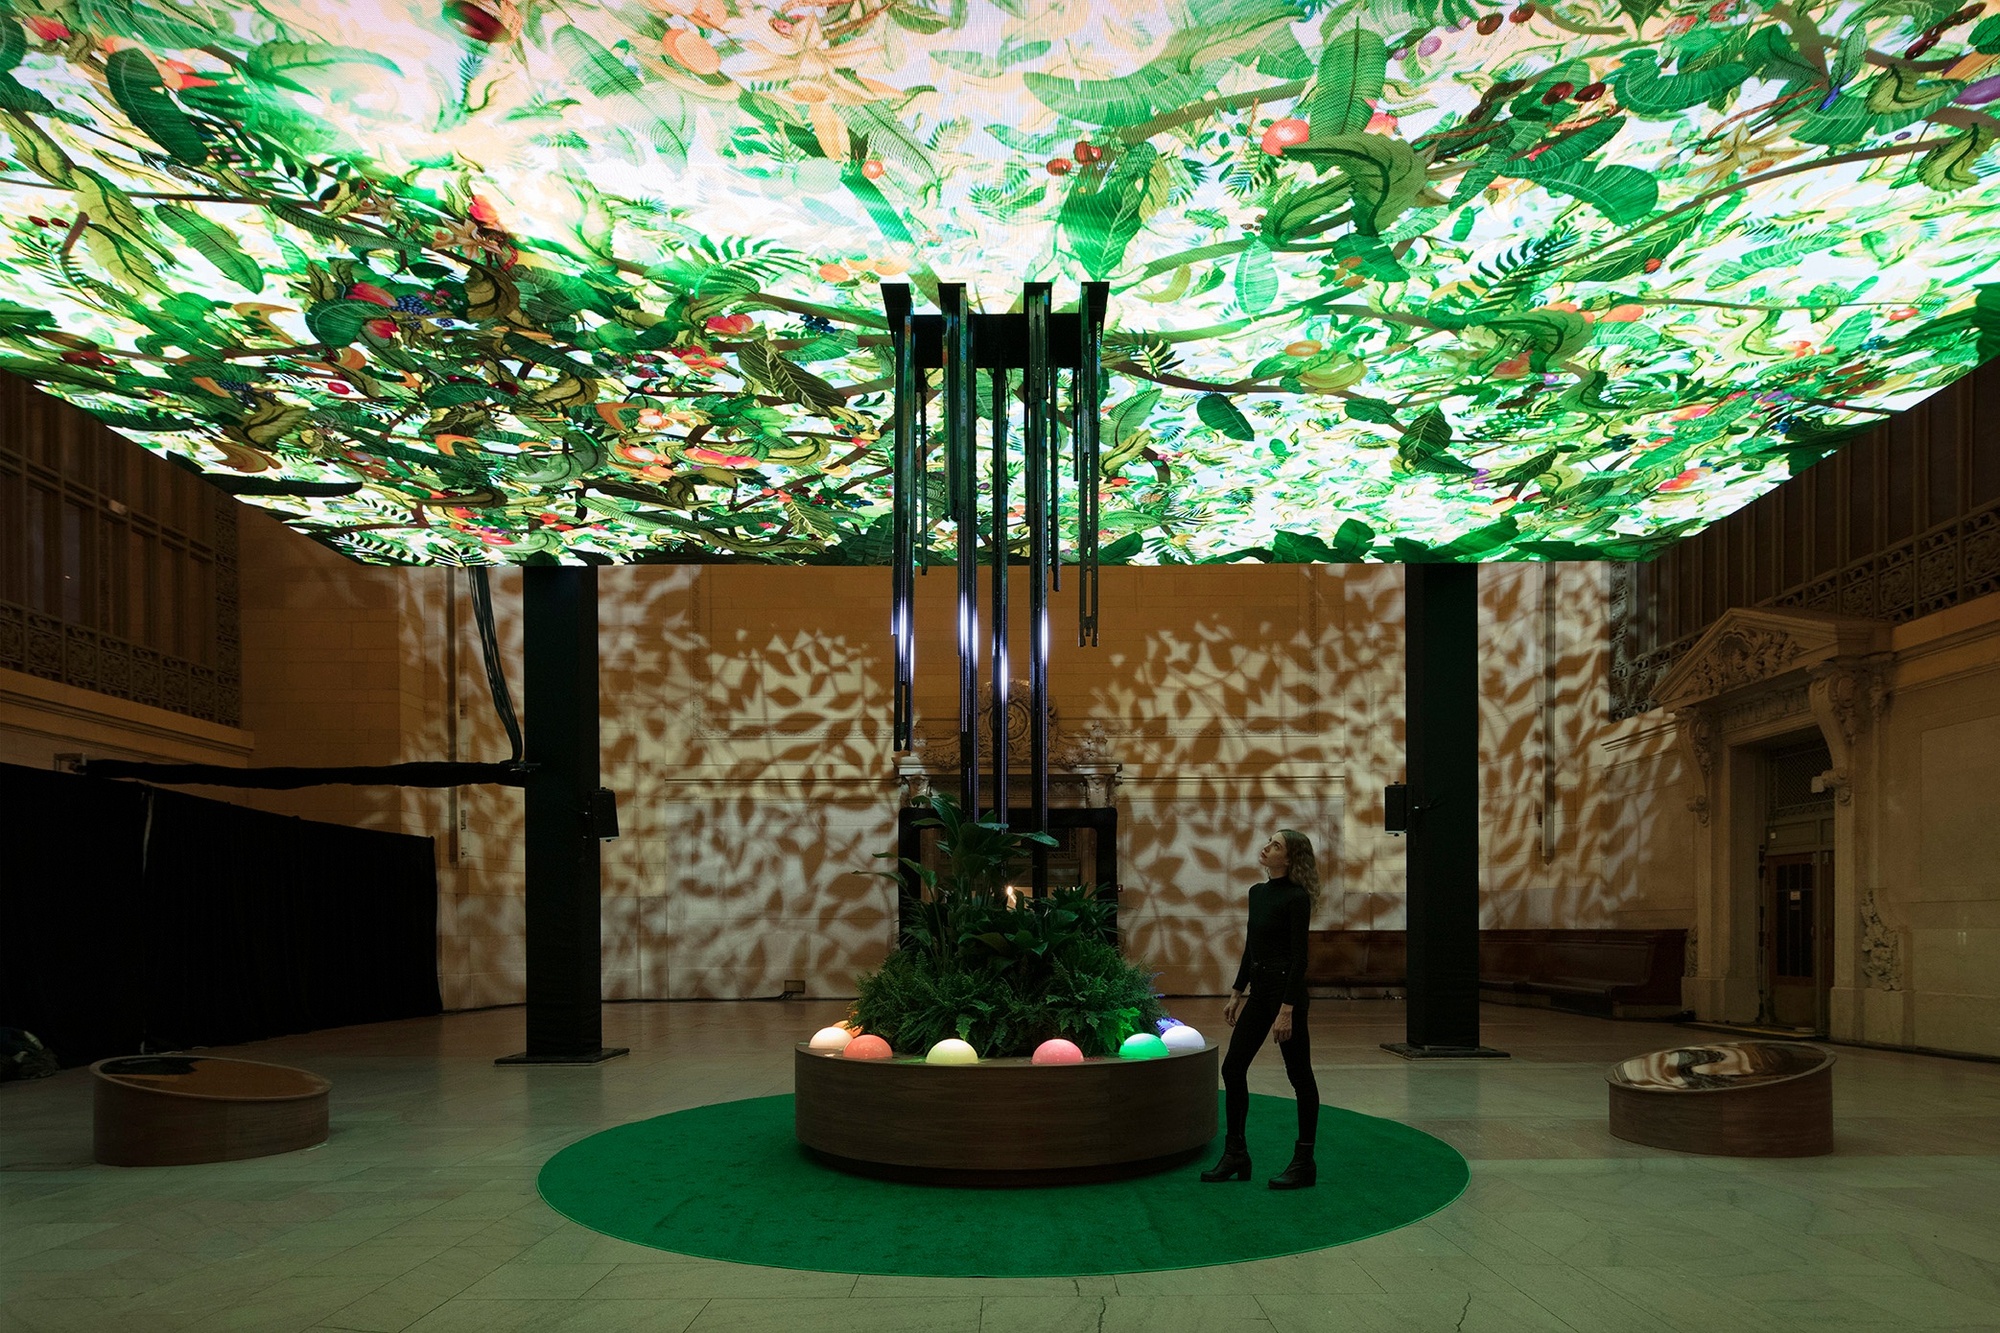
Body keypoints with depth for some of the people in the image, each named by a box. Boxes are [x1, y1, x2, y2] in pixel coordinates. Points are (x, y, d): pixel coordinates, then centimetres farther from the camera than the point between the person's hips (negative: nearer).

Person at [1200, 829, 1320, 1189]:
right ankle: (1235, 1154, 17)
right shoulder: (1257, 892, 11)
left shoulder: (1296, 897, -14)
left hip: (1286, 988, -9)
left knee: (1299, 1075, 1)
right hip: (1259, 990, 9)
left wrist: (1287, 1009, -21)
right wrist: (1237, 993, 16)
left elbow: (1300, 957, -17)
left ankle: (1304, 1162, 8)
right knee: (1232, 1068, 8)